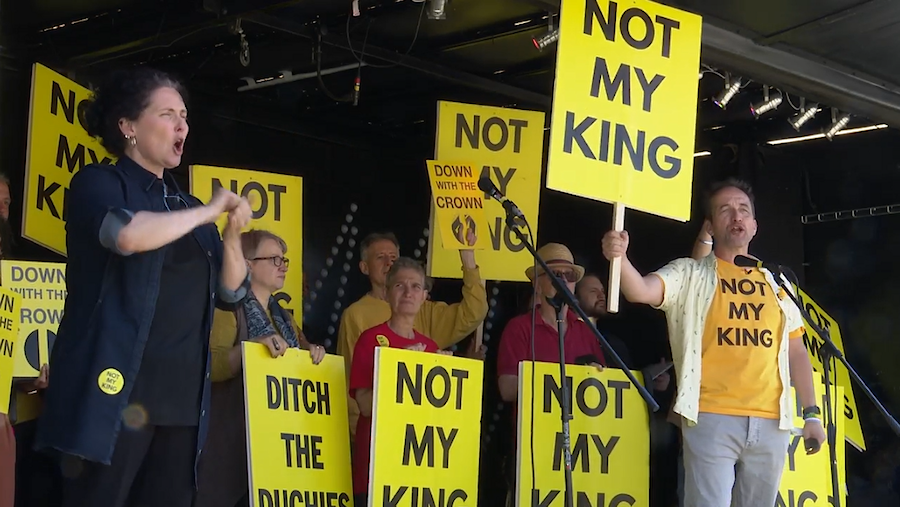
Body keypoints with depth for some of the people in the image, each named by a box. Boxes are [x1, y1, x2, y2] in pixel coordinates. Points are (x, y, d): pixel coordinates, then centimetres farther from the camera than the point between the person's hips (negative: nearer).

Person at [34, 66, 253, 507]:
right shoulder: (98, 183, 0)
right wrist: (208, 211, -11)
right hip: (115, 393, -6)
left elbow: (231, 291, 17)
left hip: (179, 400, 6)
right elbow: (128, 235, -23)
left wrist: (232, 234, 0)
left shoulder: (187, 206, 20)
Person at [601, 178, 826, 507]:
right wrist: (620, 258, -36)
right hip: (711, 418, -4)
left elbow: (796, 351, 18)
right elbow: (641, 291, -15)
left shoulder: (775, 282, 15)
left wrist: (811, 412, 12)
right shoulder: (690, 274, 3)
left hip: (771, 422, 4)